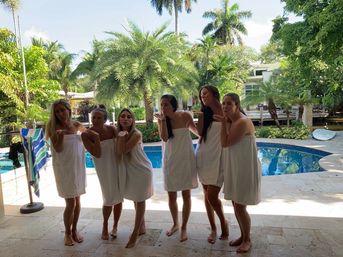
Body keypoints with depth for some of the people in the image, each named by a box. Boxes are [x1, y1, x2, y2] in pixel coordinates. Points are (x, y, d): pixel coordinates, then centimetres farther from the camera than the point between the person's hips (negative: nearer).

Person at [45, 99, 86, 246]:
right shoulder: (54, 127, -7)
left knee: (77, 200, 12)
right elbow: (57, 149, -13)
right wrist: (61, 135, -28)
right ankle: (67, 233, 21)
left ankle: (74, 230, 30)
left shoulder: (78, 126, 2)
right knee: (71, 203, -2)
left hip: (78, 166, 4)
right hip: (64, 168, -3)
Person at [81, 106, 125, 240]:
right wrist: (96, 137, -26)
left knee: (119, 197, 11)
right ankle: (105, 226, 28)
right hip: (105, 169, -3)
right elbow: (97, 154, -18)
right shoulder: (86, 134, -14)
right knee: (109, 199, -1)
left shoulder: (112, 129, -6)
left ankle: (115, 226, 33)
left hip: (118, 165, 3)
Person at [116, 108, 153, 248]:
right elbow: (119, 153, -9)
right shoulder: (119, 133, -4)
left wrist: (122, 135, -25)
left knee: (140, 201, 7)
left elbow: (124, 150, -27)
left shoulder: (136, 134, -22)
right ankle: (142, 227, 38)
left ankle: (135, 233, 20)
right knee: (136, 200, 19)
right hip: (129, 171, 7)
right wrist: (121, 135, -14)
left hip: (142, 170, -6)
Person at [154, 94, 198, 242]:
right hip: (170, 160, 2)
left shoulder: (185, 116, -10)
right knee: (171, 196, 12)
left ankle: (184, 227, 25)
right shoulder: (161, 119, -5)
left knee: (186, 195, 7)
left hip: (185, 159, -2)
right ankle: (175, 224, 35)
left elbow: (196, 130, 6)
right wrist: (163, 120, -25)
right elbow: (164, 138, -19)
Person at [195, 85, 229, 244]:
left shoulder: (223, 112, -4)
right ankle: (213, 228, 26)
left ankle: (223, 222, 21)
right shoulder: (205, 113, 12)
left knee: (212, 196, -8)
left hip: (217, 157, -5)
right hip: (203, 156, 6)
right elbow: (199, 132, -2)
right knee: (206, 195, 10)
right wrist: (200, 115, -9)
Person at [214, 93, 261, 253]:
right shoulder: (232, 121, 7)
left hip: (245, 169, -9)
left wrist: (224, 123, -15)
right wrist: (225, 122, -3)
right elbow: (225, 142, 4)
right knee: (236, 205, 18)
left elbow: (225, 143, -21)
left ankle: (247, 240, 25)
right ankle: (243, 236, 36)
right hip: (234, 168, 9)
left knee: (240, 207, 2)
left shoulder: (243, 122, -22)